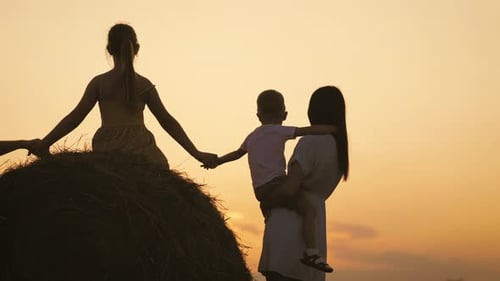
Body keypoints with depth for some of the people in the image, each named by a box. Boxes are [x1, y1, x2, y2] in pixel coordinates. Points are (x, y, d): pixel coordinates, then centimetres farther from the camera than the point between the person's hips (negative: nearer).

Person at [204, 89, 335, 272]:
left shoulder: (252, 136, 19)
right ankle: (311, 252, -30)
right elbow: (309, 131, -8)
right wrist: (333, 128, 0)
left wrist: (217, 161, 48)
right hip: (276, 184, -8)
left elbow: (237, 153, 32)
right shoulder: (280, 131, -2)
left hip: (260, 190, 8)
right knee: (308, 209, -16)